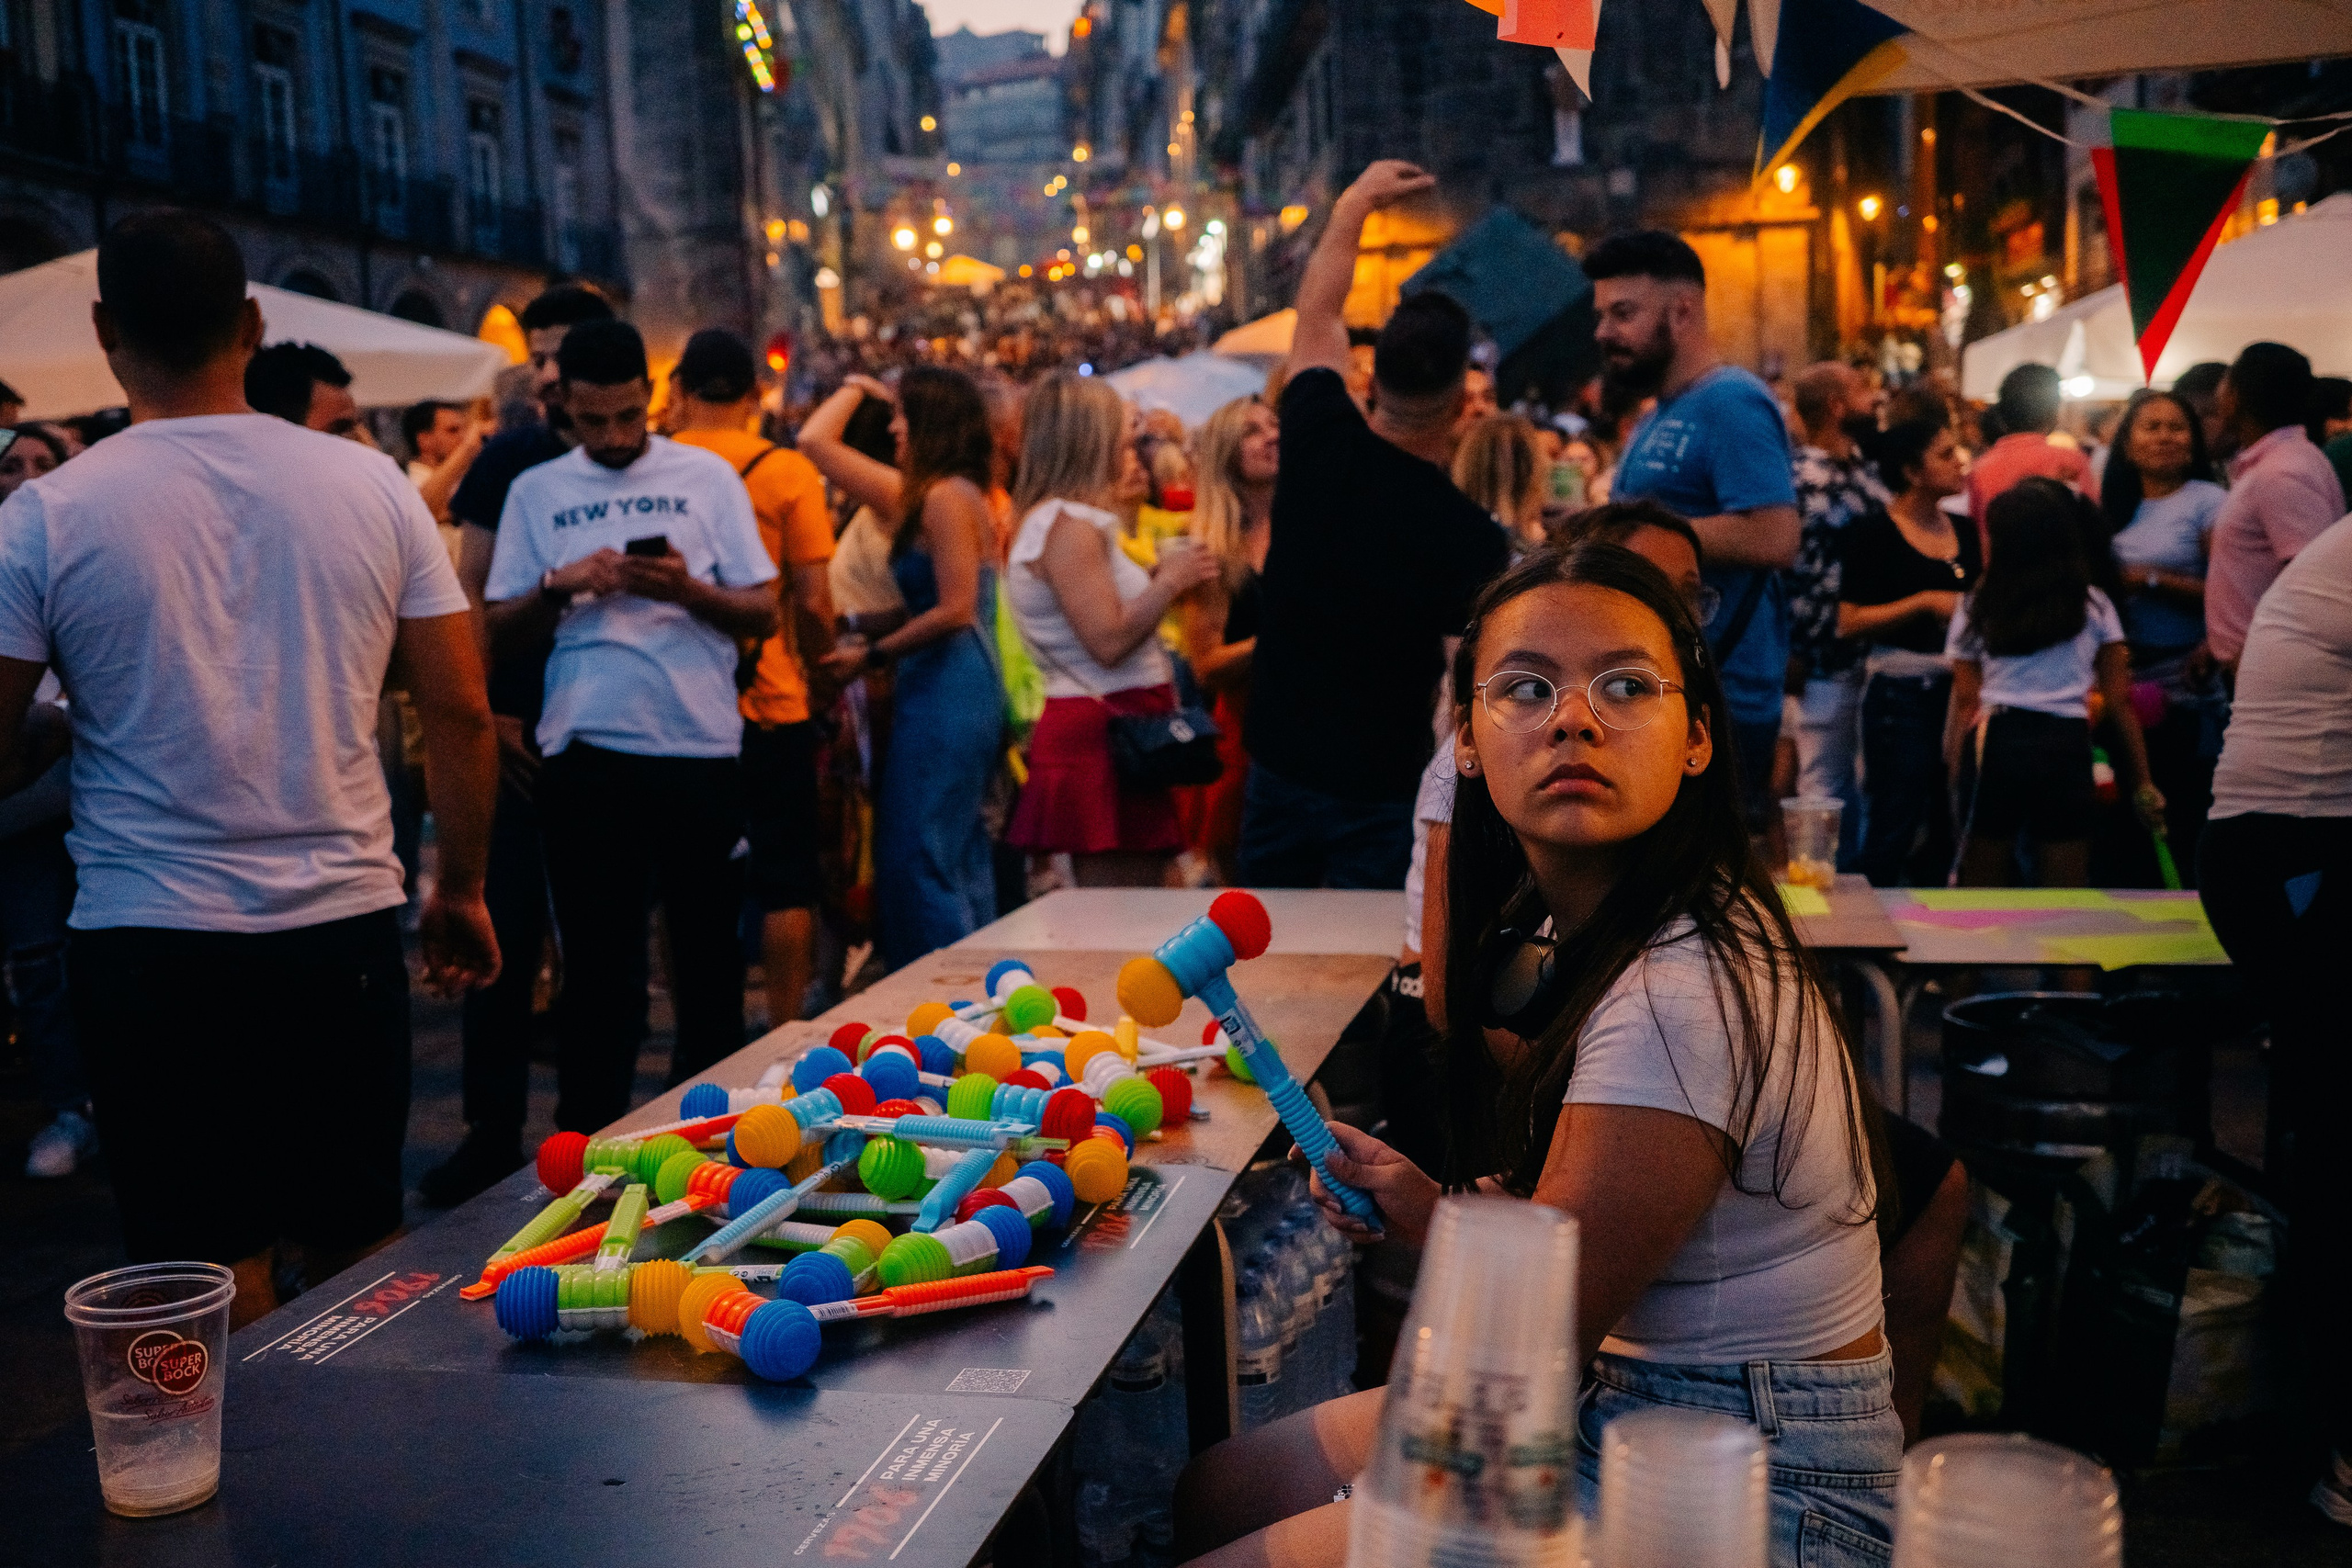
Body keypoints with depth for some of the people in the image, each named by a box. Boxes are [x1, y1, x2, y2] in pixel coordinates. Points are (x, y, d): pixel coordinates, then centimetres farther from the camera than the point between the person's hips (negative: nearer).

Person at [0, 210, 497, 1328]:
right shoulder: (370, 485, 0)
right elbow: (460, 712, 2)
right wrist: (461, 889, 12)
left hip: (151, 949, -2)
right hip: (347, 931, 2)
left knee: (215, 1276, 9)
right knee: (362, 1255, 14)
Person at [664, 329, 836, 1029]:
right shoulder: (787, 472, -7)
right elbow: (813, 603, -9)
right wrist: (820, 655, 7)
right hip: (770, 701, -3)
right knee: (783, 883, 7)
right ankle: (785, 1032, 10)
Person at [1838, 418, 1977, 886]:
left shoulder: (1966, 531, 13)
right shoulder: (1874, 532, -6)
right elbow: (1850, 622, -13)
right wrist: (1926, 603, -17)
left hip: (1961, 687, 6)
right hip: (1901, 693, -6)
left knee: (1946, 829, 10)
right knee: (1895, 827, -4)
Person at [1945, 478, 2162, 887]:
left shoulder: (1975, 606, 7)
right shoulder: (2094, 606, 8)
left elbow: (1964, 697, 3)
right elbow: (2119, 698, 7)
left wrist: (1955, 767, 3)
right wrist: (2141, 781, 11)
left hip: (1993, 744, 0)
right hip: (2069, 744, 0)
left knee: (1981, 892, 8)